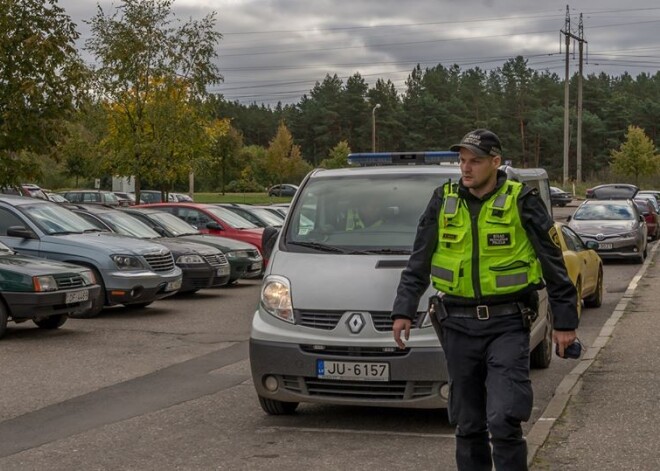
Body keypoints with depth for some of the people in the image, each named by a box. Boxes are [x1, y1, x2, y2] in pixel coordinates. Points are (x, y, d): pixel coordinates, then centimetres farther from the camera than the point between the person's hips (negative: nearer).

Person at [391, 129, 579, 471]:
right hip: (459, 326, 4)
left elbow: (554, 263, 1)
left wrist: (564, 321, 0)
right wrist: (403, 311, 4)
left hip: (507, 326, -4)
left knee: (504, 420, -12)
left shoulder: (521, 202, -4)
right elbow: (418, 264, 12)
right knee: (467, 424, 11)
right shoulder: (443, 202, 6)